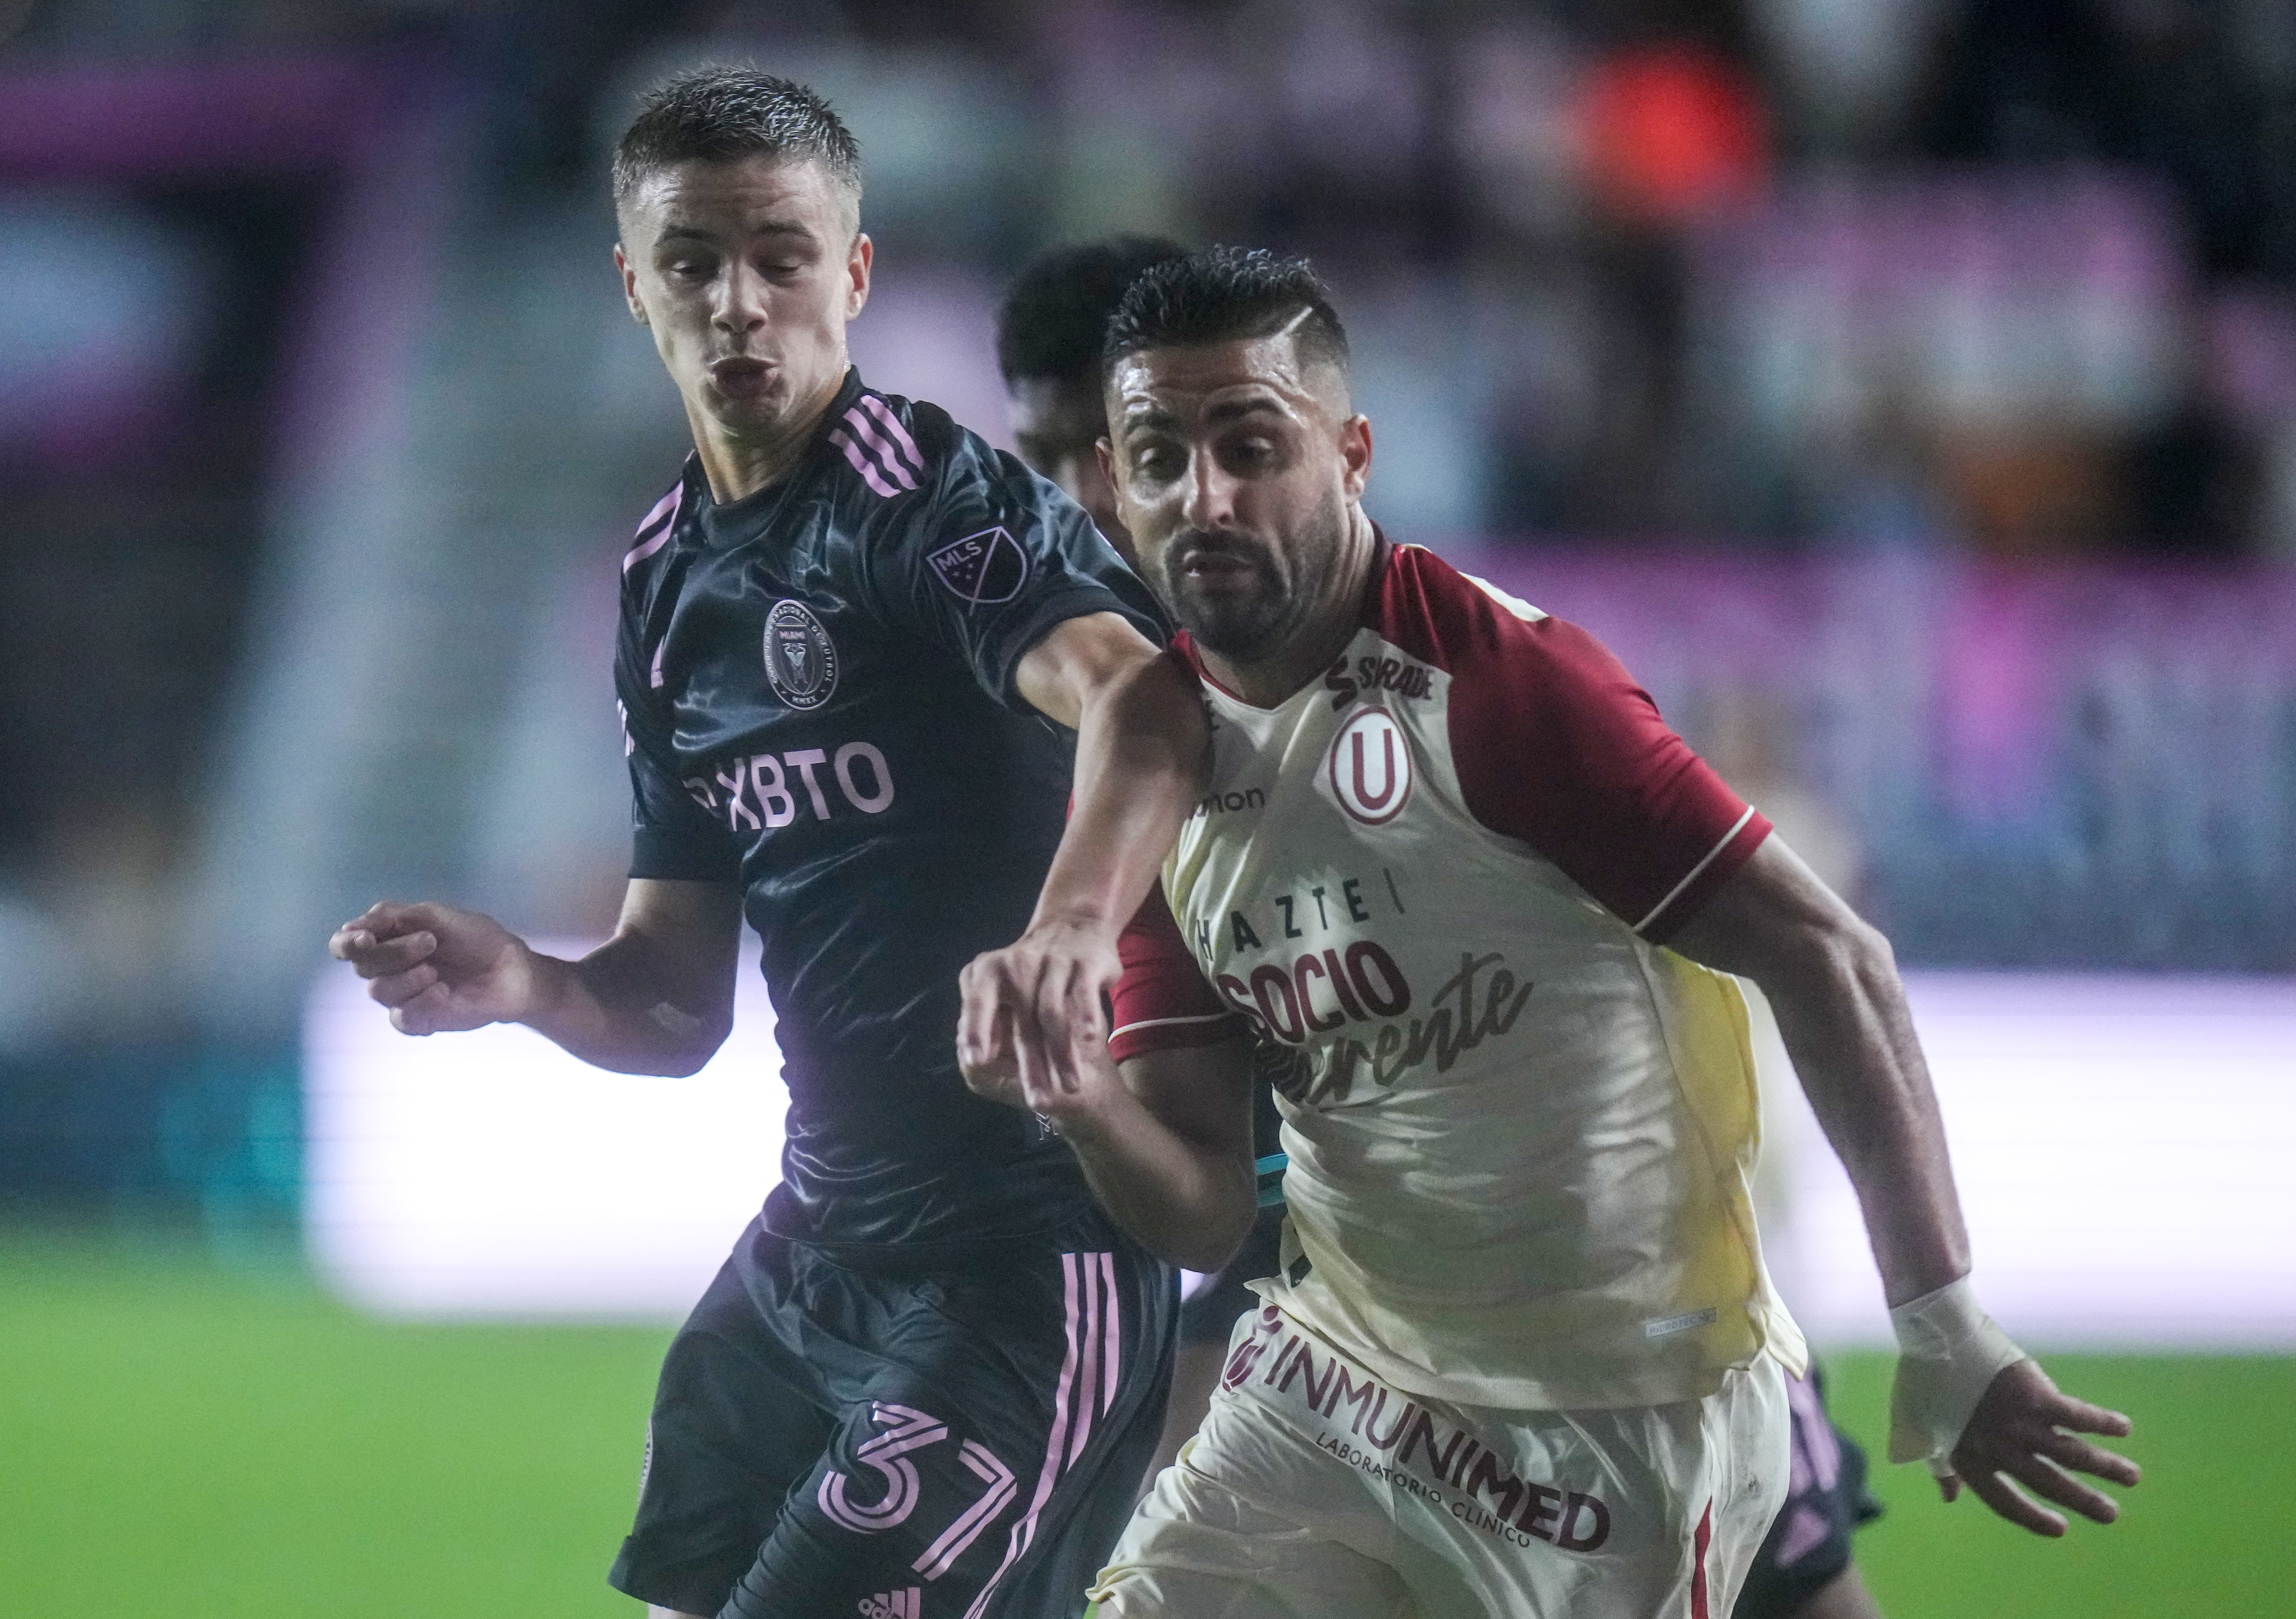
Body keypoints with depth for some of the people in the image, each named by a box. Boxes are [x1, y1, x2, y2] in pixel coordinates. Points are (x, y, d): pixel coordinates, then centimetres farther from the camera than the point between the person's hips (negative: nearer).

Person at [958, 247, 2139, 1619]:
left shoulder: (1497, 683, -17)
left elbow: (1825, 960, -19)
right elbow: (1208, 1206, 3)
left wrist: (1947, 1336, -22)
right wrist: (1086, 1107, -20)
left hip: (1620, 1429, -6)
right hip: (1325, 1387, 6)